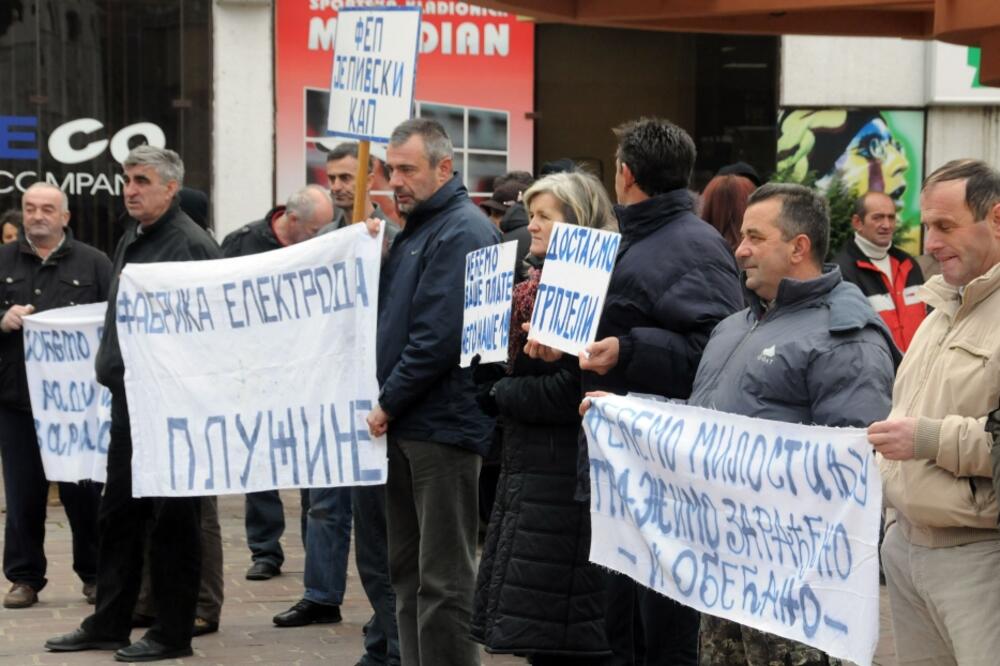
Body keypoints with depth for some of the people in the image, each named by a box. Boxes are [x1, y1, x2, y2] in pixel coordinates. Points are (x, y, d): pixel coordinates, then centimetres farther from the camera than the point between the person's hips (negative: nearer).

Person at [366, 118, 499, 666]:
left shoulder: (461, 231, -13)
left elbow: (438, 336, -20)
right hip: (404, 425, 10)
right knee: (407, 569, 13)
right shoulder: (415, 229, 17)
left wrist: (388, 404, -14)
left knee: (442, 578, -6)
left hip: (442, 426, -10)